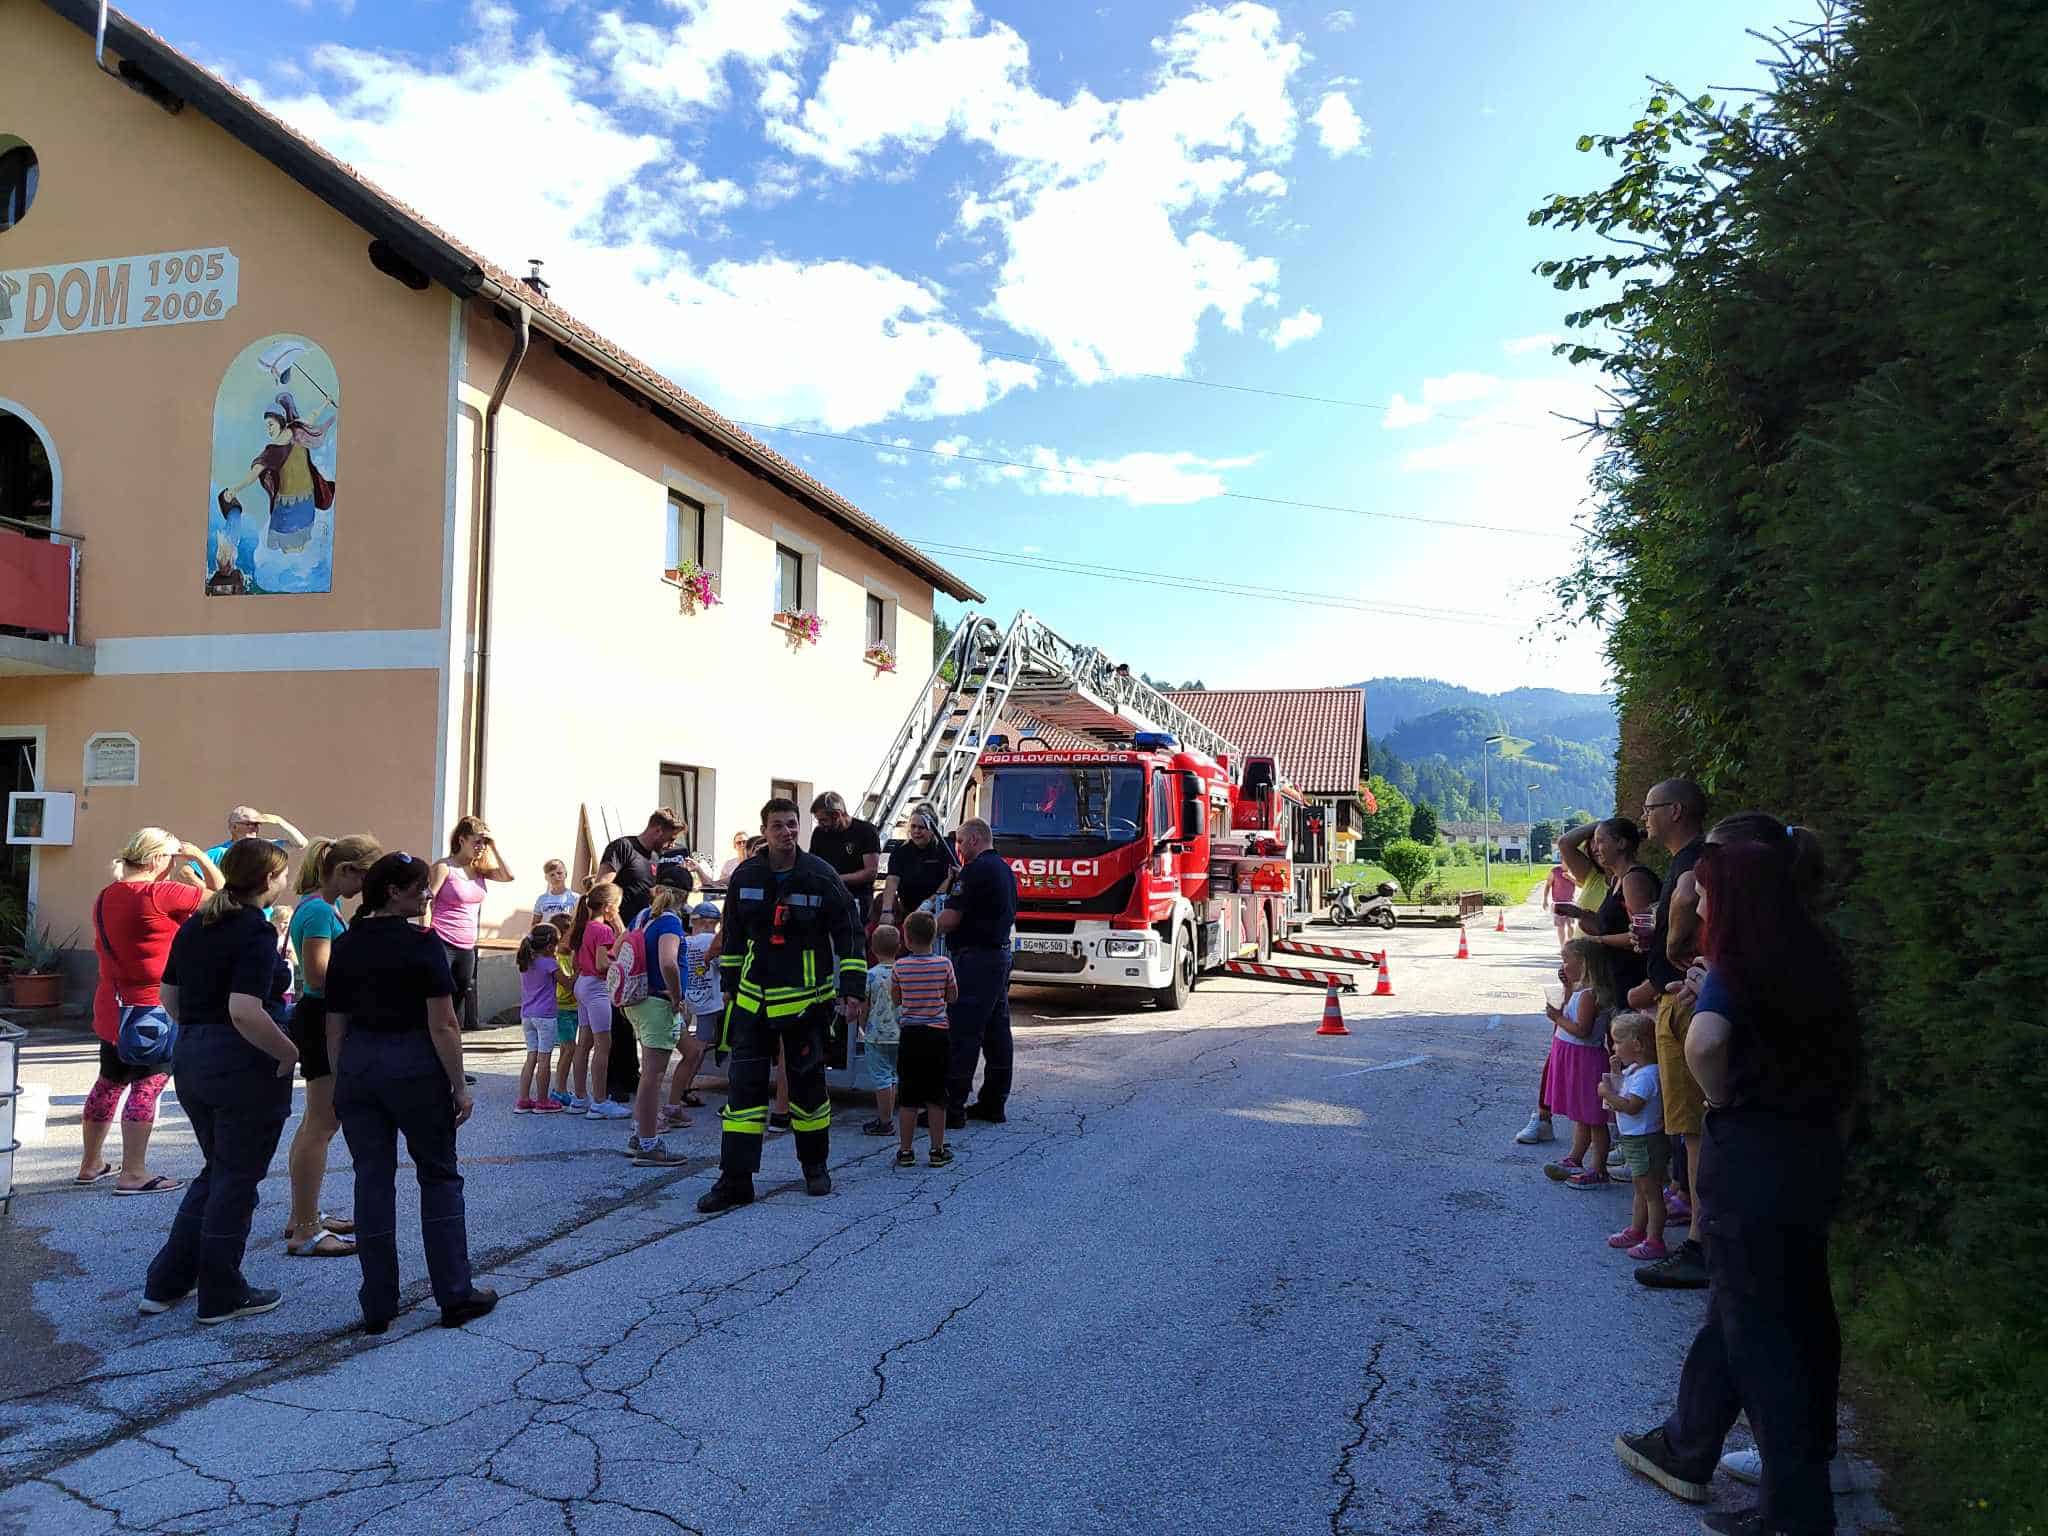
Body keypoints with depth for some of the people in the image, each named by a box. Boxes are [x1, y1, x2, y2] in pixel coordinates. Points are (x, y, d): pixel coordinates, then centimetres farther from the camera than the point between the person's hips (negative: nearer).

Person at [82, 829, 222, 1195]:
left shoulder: (106, 897, 6)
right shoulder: (161, 894, -19)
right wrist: (199, 857, -1)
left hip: (110, 1006, 9)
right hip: (151, 1008, -8)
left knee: (109, 1082, 20)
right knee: (147, 1086, -2)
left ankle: (90, 1165, 32)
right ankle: (133, 1174, 1)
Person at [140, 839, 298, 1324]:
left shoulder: (195, 925, 8)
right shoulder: (256, 934, -18)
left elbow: (169, 997, 15)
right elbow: (245, 1011, -28)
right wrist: (290, 1052, -17)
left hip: (191, 1060, 8)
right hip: (246, 1066, -8)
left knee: (216, 1171, 23)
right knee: (237, 1180, 6)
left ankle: (166, 1283, 25)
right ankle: (222, 1297, 17)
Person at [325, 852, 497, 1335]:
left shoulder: (345, 946, 5)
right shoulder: (423, 945, -12)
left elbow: (335, 1025, 8)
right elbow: (443, 1025, -13)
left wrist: (341, 1082, 16)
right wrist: (460, 1086, -7)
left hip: (357, 1064, 5)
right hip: (415, 1065, -5)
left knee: (372, 1180, 9)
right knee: (439, 1176, 8)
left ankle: (378, 1305, 14)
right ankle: (455, 1295, 11)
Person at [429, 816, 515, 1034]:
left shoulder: (479, 869, 11)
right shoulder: (444, 867, -6)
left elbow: (508, 876, -2)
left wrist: (493, 847, -5)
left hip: (467, 946, 6)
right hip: (443, 943, -6)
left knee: (463, 991, 9)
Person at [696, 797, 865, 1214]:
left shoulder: (821, 877, -8)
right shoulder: (745, 876, 1)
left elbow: (849, 936, -4)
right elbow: (732, 934, 14)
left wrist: (853, 991, -8)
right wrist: (729, 986, 15)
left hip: (805, 999, -2)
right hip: (753, 998, 2)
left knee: (807, 1081, 9)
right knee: (744, 1083, -1)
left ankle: (815, 1164, 28)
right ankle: (735, 1179, 3)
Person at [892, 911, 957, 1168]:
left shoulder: (899, 967, -7)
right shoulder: (944, 964, -7)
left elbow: (895, 998, 5)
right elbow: (953, 997, 4)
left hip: (910, 1035, 0)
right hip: (938, 1033, 0)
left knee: (908, 1097, 8)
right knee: (936, 1097, 8)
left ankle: (905, 1151, 13)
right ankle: (938, 1150, 13)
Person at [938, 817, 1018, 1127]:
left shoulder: (976, 870, -13)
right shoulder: (1005, 869, 17)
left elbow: (951, 918, -16)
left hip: (976, 957, -10)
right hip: (1001, 954, 10)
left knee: (962, 1033, -7)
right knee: (997, 1031, 11)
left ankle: (953, 1108, -6)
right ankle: (993, 1103, 17)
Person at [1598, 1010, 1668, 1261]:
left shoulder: (1646, 1075, -24)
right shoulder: (1633, 1069, 7)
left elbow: (1631, 1106, -29)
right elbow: (1624, 1093, 18)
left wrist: (1607, 1093, -19)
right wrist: (1614, 1078, 5)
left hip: (1646, 1141, -10)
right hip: (1634, 1139, 10)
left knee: (1651, 1192, -1)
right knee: (1640, 1190, 20)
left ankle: (1654, 1240, 6)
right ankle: (1636, 1231, 31)